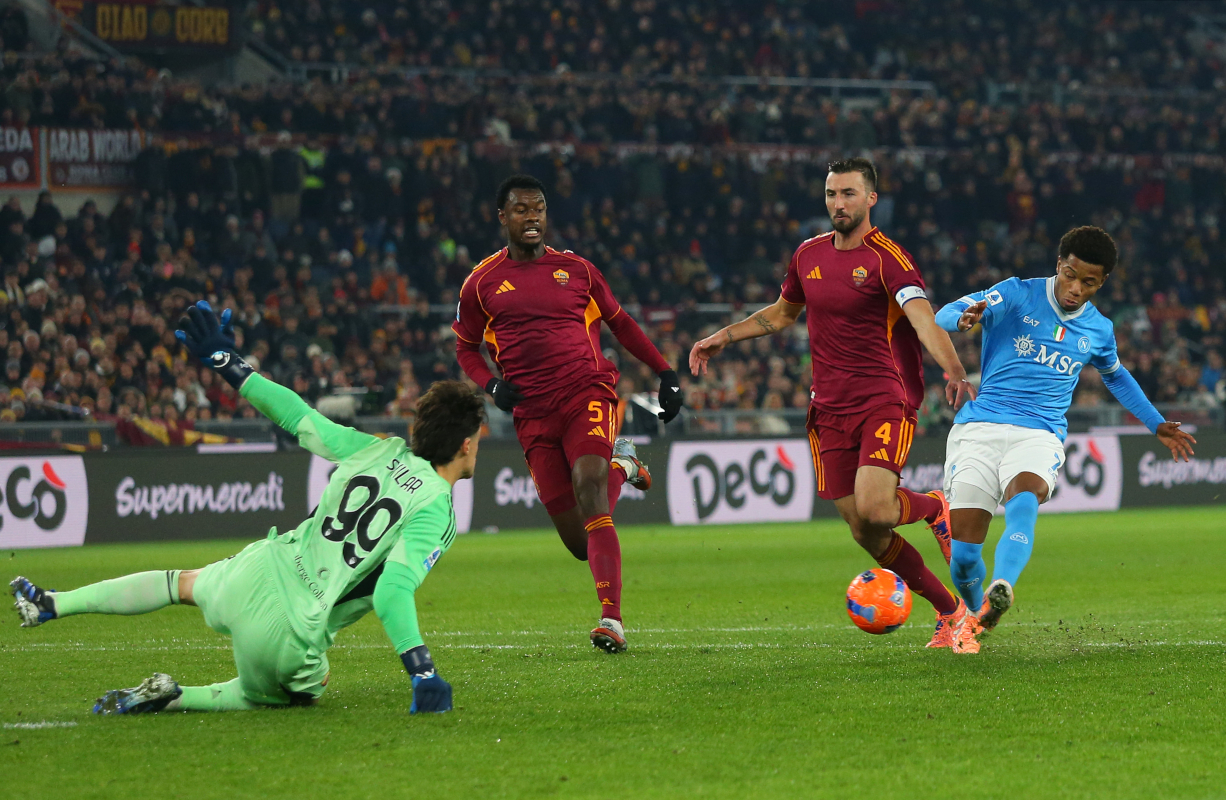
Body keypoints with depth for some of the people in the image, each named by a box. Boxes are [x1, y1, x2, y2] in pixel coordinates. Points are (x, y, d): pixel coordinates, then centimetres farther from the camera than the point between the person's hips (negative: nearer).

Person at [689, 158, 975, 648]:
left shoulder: (887, 258, -10)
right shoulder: (809, 255, 11)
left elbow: (924, 321, -24)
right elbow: (782, 313, 31)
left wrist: (955, 373, -40)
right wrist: (723, 337, 26)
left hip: (885, 403, -6)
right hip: (830, 413, 6)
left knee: (874, 510, -25)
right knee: (865, 533, 0)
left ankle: (934, 507, 10)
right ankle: (949, 610, 16)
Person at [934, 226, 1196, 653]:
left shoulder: (1098, 331, 15)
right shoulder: (1017, 295, 3)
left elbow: (1116, 376, 38)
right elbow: (946, 315, -11)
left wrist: (1157, 425, 37)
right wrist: (965, 318, -35)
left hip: (1040, 436, 1)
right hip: (980, 426, -1)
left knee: (1024, 498, -35)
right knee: (964, 553, -10)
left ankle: (999, 593, -57)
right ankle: (974, 615, 23)